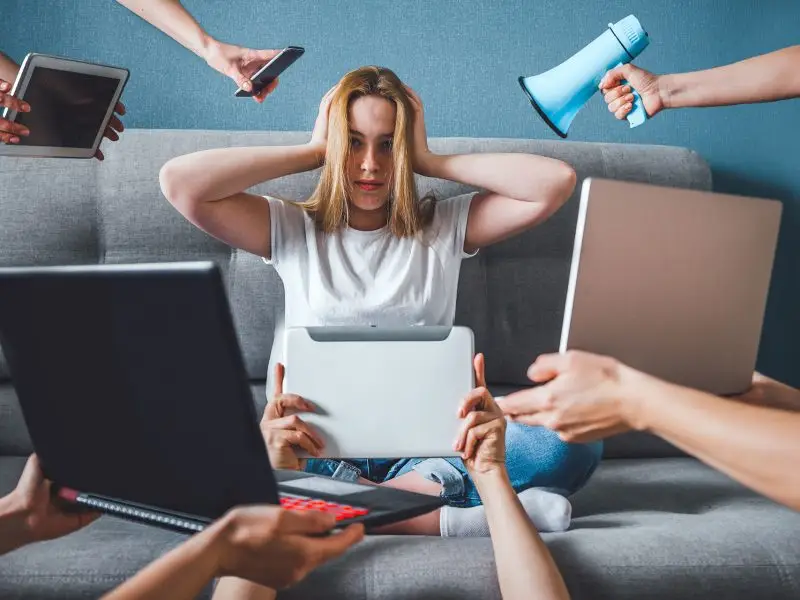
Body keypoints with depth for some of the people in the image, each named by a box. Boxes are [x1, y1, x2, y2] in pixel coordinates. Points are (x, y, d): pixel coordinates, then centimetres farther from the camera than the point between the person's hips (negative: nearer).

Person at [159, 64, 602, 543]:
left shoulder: (444, 227, 13)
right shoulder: (293, 230, 12)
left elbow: (556, 182, 1)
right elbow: (180, 183, -1)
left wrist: (431, 161, 6)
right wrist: (311, 152, 5)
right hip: (317, 446, 0)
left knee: (572, 443, -26)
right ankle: (431, 515, -32)